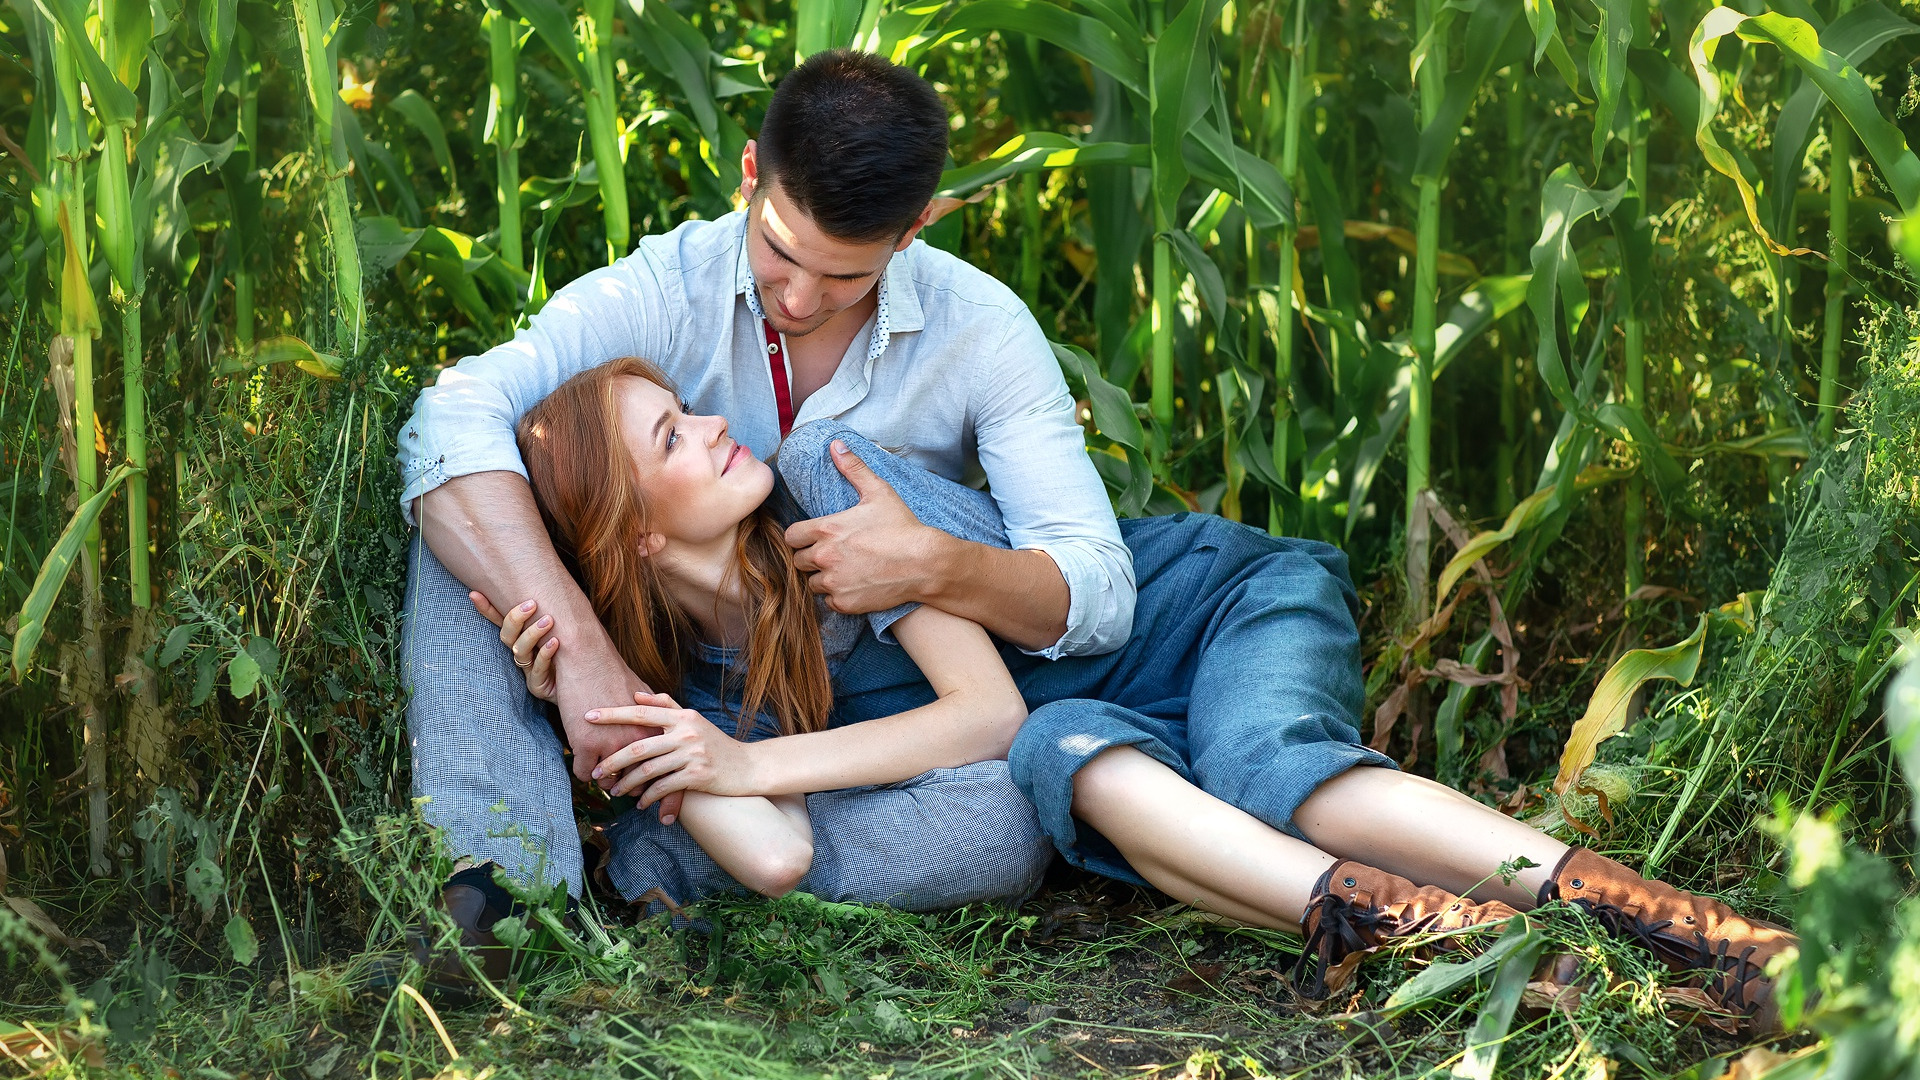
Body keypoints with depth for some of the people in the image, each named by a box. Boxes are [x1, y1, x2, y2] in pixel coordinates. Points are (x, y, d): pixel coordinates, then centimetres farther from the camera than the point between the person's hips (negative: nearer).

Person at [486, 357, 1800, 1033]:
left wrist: (751, 760, -21)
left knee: (1262, 771, -36)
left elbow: (985, 703, -17)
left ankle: (1699, 928, -54)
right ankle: (1363, 914, -59)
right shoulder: (706, 690, -1)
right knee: (1069, 751, -33)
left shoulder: (825, 474, -14)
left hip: (1233, 600, -3)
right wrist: (595, 706, -20)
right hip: (1085, 717, 3)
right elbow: (777, 859, -19)